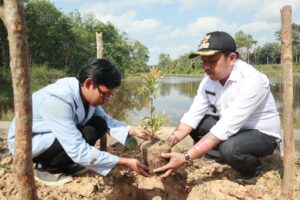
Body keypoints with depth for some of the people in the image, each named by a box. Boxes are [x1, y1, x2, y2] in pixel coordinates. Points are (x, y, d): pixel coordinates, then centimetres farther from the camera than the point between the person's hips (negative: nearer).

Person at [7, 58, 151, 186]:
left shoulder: (87, 92, -14)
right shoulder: (57, 99, -37)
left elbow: (106, 120, -1)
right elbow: (78, 150, -37)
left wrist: (132, 130, -20)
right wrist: (124, 162, -34)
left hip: (53, 135, 7)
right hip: (25, 141, -7)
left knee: (99, 125, -11)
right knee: (83, 138, -29)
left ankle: (63, 163, 5)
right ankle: (46, 169, -3)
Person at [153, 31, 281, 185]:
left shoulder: (252, 81, -31)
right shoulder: (210, 78, -9)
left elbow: (225, 128, -37)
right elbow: (194, 114, -13)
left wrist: (186, 157, -41)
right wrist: (169, 142, -29)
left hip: (262, 134, -6)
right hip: (230, 129, 7)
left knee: (229, 148, -35)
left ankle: (252, 168, -1)